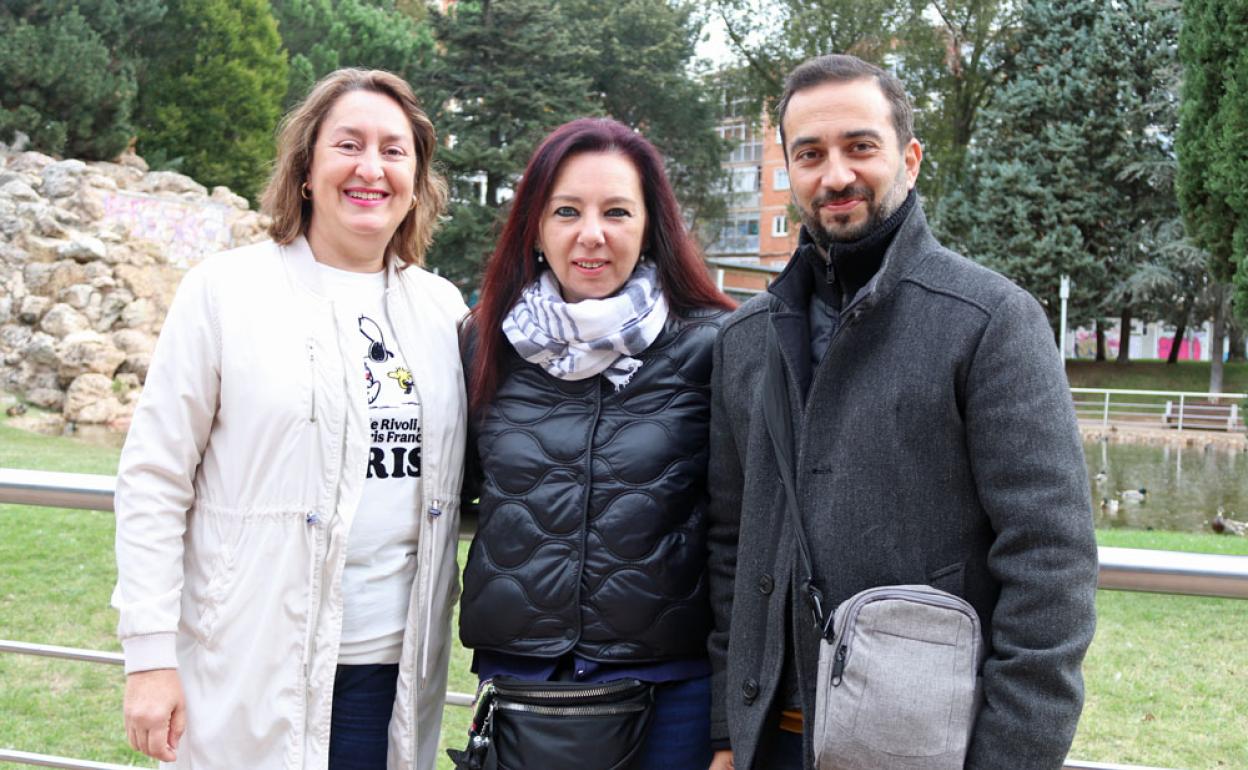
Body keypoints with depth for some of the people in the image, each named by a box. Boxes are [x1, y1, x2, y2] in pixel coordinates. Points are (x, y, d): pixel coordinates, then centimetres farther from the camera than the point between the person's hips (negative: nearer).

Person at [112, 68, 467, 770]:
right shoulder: (227, 290, -4)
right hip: (254, 676, -3)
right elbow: (155, 478, -4)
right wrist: (149, 654, -8)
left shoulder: (443, 308, 7)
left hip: (399, 673, 4)